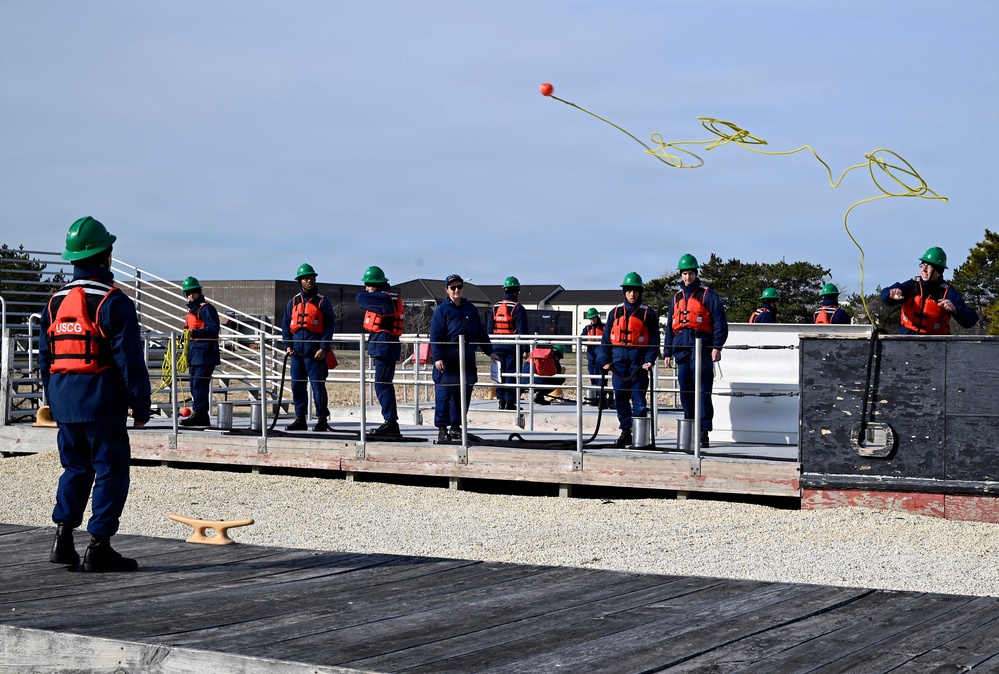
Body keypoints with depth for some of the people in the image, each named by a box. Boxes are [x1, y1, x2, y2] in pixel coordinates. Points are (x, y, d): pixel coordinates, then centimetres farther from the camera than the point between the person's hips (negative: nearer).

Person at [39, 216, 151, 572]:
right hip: (103, 403, -7)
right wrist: (141, 407, -7)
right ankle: (99, 548, -2)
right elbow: (130, 360, -13)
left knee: (75, 469, 17)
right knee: (110, 472, 0)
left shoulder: (56, 301, 10)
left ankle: (63, 539, 10)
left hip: (64, 404, 7)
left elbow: (45, 358, 15)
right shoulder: (113, 302, -11)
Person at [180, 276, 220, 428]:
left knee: (199, 383, -14)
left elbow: (213, 329, -20)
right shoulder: (191, 310, 21)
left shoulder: (206, 308, -9)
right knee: (195, 385, 9)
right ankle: (202, 417, 13)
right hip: (194, 353, 10)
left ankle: (198, 414, -16)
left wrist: (195, 333, -30)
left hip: (205, 353, -10)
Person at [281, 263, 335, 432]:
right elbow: (286, 325, 14)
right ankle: (300, 418, 15)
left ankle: (322, 419, 1)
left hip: (315, 352, -4)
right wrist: (288, 345, 1)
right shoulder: (293, 302, 13)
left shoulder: (322, 302, 1)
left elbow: (329, 327, -2)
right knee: (297, 386, 6)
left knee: (318, 385, -5)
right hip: (297, 351, 5)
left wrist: (324, 348, -12)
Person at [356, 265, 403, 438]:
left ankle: (391, 422, -12)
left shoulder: (384, 299, -15)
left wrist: (369, 292, 4)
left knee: (382, 384, -11)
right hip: (384, 346, 11)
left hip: (384, 345, -11)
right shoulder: (386, 298, 17)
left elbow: (360, 299, -13)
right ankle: (390, 423, 19)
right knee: (384, 384, 14)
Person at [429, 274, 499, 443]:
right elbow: (435, 336, -7)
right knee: (443, 395, -6)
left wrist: (490, 351, 18)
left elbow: (480, 332, 20)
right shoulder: (442, 310, -1)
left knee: (463, 395, 8)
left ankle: (456, 426, 17)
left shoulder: (470, 309, 14)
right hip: (447, 361, -5)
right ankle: (442, 429, -1)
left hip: (467, 361, 5)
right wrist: (438, 357, -16)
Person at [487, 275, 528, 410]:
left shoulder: (495, 308, 10)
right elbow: (522, 331, -12)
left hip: (497, 346, 5)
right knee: (511, 374, -2)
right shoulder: (518, 308, -8)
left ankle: (501, 400, 11)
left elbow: (489, 329, 12)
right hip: (512, 347, -5)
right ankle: (509, 402, -3)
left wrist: (491, 347, 17)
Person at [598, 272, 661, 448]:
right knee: (620, 397, 5)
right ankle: (625, 432, 13)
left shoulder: (648, 313, 3)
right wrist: (605, 360, 2)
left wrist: (650, 360, -10)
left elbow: (654, 340, 1)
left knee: (638, 397, -3)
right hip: (619, 359, 3)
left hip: (638, 360, -3)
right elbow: (606, 338, 11)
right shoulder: (615, 312, 11)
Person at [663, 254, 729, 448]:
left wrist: (717, 346, -13)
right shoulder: (676, 298, 19)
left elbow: (720, 322, -4)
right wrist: (668, 352, 15)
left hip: (701, 349, -5)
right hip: (682, 350, 5)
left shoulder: (708, 295, 2)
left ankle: (703, 432, -8)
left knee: (702, 392, -8)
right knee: (685, 392, 6)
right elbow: (670, 326, 22)